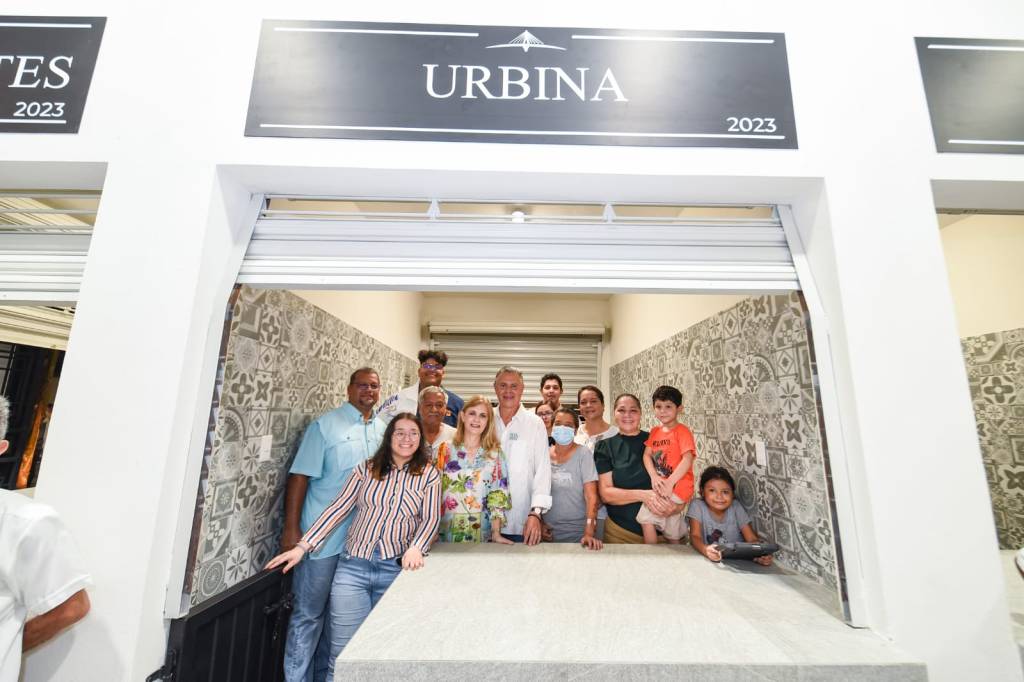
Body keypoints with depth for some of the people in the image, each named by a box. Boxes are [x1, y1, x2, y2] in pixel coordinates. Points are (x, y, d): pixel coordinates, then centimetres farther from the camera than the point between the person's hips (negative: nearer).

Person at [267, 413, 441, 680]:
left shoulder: (429, 475, -1)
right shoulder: (366, 469, 3)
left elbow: (430, 519, -5)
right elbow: (337, 509, 1)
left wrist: (415, 548, -23)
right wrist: (303, 546, -6)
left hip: (396, 571, 0)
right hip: (353, 567, 1)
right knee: (342, 655, 4)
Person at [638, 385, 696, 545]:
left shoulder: (682, 431, -12)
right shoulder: (655, 431, 7)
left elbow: (687, 460, -23)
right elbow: (647, 455, 0)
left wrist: (669, 483, -28)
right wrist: (654, 477, -17)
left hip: (677, 487, -6)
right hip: (661, 487, 7)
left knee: (645, 517, -13)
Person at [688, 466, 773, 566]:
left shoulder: (736, 508, -3)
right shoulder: (697, 506, -10)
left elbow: (752, 539, -7)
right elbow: (695, 536, -17)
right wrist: (705, 550, -39)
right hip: (706, 560, -2)